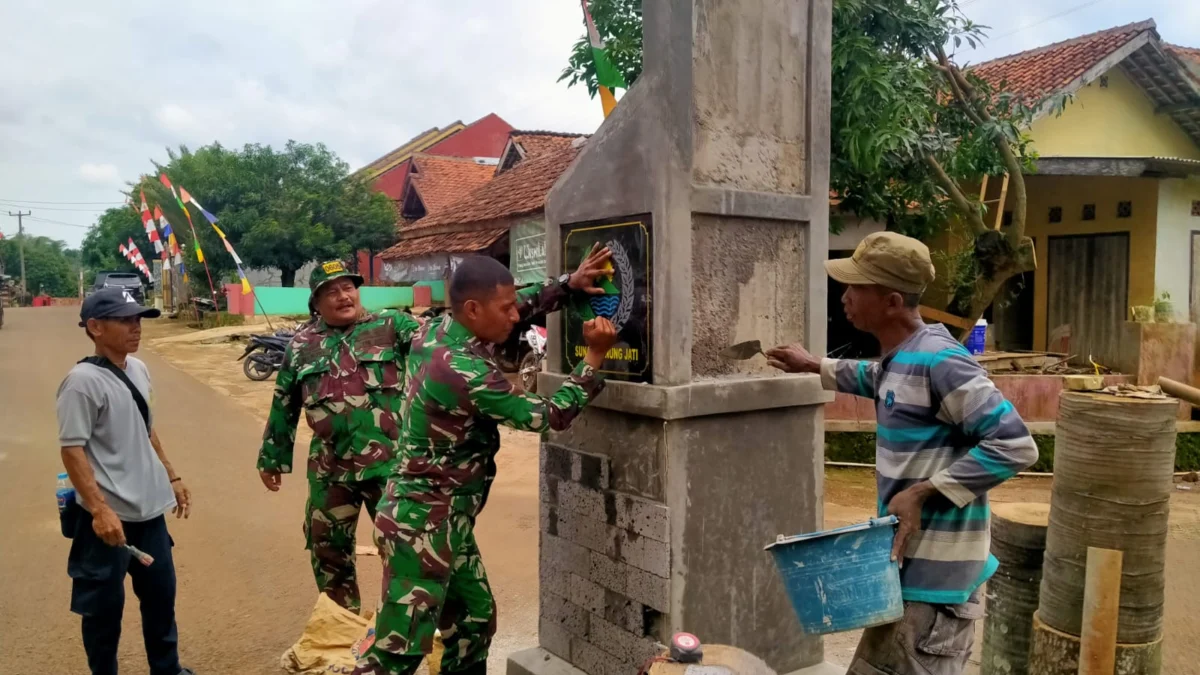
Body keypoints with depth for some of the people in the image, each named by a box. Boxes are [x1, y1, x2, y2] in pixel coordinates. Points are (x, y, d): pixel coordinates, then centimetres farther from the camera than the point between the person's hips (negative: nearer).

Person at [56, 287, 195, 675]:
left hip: (150, 509, 8)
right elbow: (72, 450, -19)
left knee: (161, 594, 19)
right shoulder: (83, 381, -17)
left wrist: (172, 477, 20)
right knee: (104, 605, 8)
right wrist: (99, 509, -24)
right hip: (110, 516, -8)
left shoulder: (138, 370, 7)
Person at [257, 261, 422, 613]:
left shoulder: (390, 325, -1)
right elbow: (284, 405, 14)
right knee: (328, 548, 16)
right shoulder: (302, 344, 7)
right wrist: (272, 457, 17)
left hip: (389, 462, -3)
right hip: (330, 468, 3)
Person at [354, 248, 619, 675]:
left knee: (475, 621, 19)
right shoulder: (465, 373, -26)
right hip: (421, 526, -10)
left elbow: (521, 306, 14)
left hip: (445, 521, 10)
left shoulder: (437, 330, 0)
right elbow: (549, 416, -18)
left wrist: (569, 284, 4)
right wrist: (595, 356, -13)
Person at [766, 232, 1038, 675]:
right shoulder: (900, 356, 8)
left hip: (933, 576, -10)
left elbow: (1015, 446, -25)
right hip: (908, 563, 10)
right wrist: (815, 367, 31)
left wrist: (923, 492, -24)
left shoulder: (937, 360, -22)